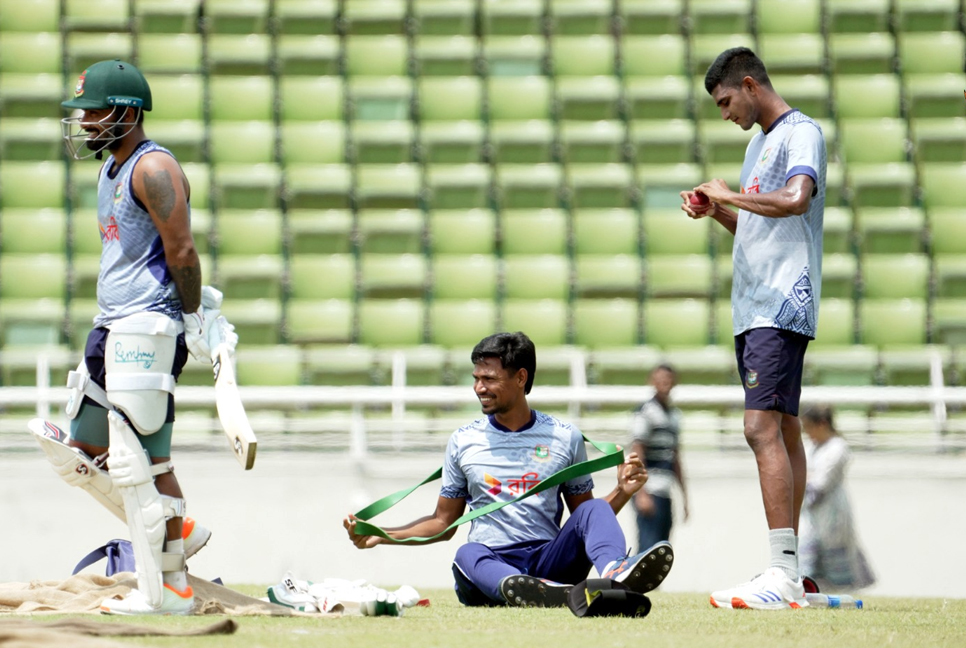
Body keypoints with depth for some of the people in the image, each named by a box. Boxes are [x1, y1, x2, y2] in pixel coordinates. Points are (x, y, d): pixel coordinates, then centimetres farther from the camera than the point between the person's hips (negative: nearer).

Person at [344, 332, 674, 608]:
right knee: (467, 555, -36)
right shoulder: (463, 441, 14)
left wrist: (622, 492, -4)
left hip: (550, 563, 1)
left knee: (593, 510, -25)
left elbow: (585, 514, 15)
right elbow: (443, 523, 18)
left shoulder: (566, 438, 12)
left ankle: (616, 574, -57)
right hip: (492, 564, -1)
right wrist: (379, 536, 7)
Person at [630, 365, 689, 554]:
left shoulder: (674, 415, 18)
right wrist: (641, 494, -19)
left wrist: (684, 496, 22)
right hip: (649, 493, -8)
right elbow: (636, 453, -11)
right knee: (649, 547, -14)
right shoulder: (646, 412, -5)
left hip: (665, 494, 8)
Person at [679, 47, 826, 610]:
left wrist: (731, 194, -15)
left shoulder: (802, 133, -8)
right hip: (755, 310, 10)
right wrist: (717, 210, 11)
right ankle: (790, 575, 10)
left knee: (763, 426, -19)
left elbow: (796, 199, -26)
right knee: (783, 431, 9)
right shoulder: (760, 142, 22)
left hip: (782, 307, -10)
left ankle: (782, 575, -25)